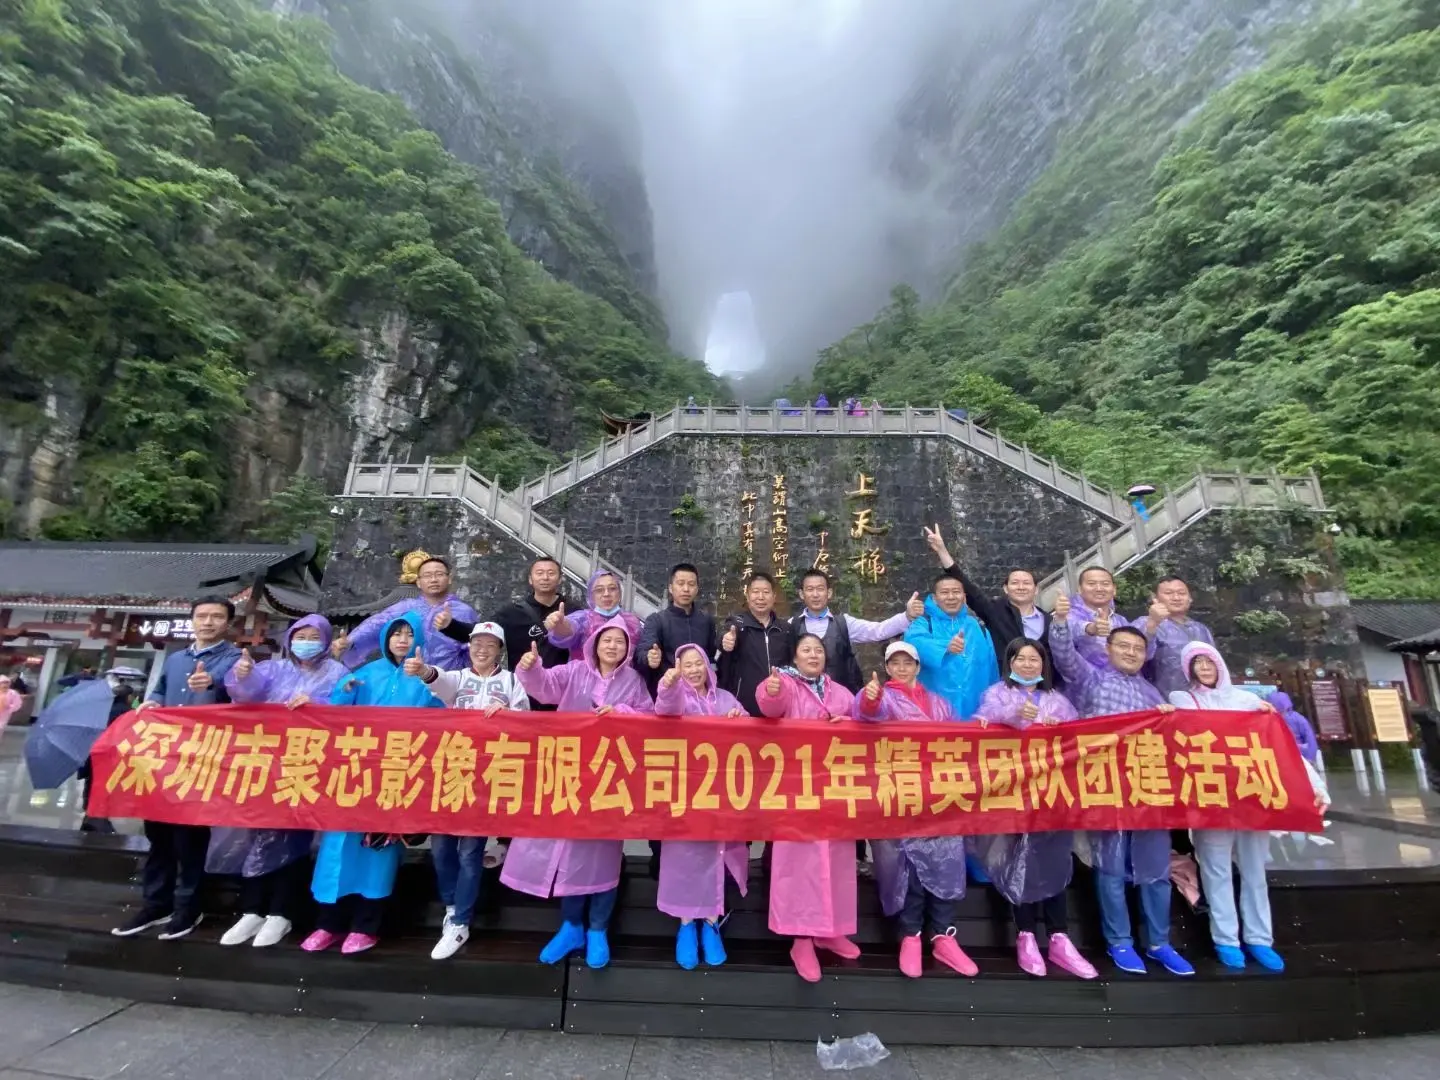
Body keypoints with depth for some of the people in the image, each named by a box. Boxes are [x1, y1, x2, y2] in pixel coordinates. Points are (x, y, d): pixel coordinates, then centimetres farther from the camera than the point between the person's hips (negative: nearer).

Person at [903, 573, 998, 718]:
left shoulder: (977, 626, 11)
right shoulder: (923, 622, -1)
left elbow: (991, 668, 16)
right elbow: (915, 642, -25)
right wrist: (945, 647, -43)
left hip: (974, 709, 4)